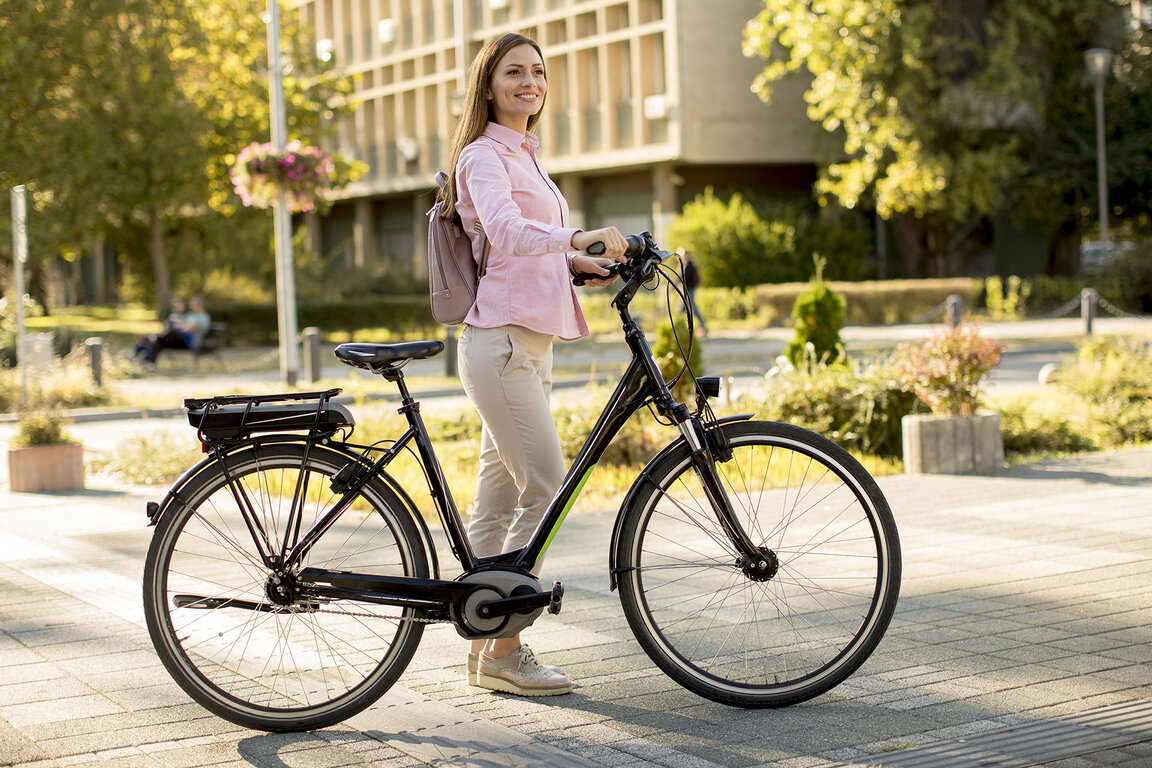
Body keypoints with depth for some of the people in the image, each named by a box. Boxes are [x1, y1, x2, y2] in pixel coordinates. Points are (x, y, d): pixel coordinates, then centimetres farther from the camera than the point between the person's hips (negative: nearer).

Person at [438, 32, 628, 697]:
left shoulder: (524, 155, 21)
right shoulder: (484, 155, -8)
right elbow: (505, 230, -27)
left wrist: (581, 264, 8)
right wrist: (580, 236, -41)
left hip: (528, 345, 9)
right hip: (501, 341, -9)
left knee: (499, 498, 9)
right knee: (546, 490, -11)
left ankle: (487, 645, 14)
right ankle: (504, 649, -5)